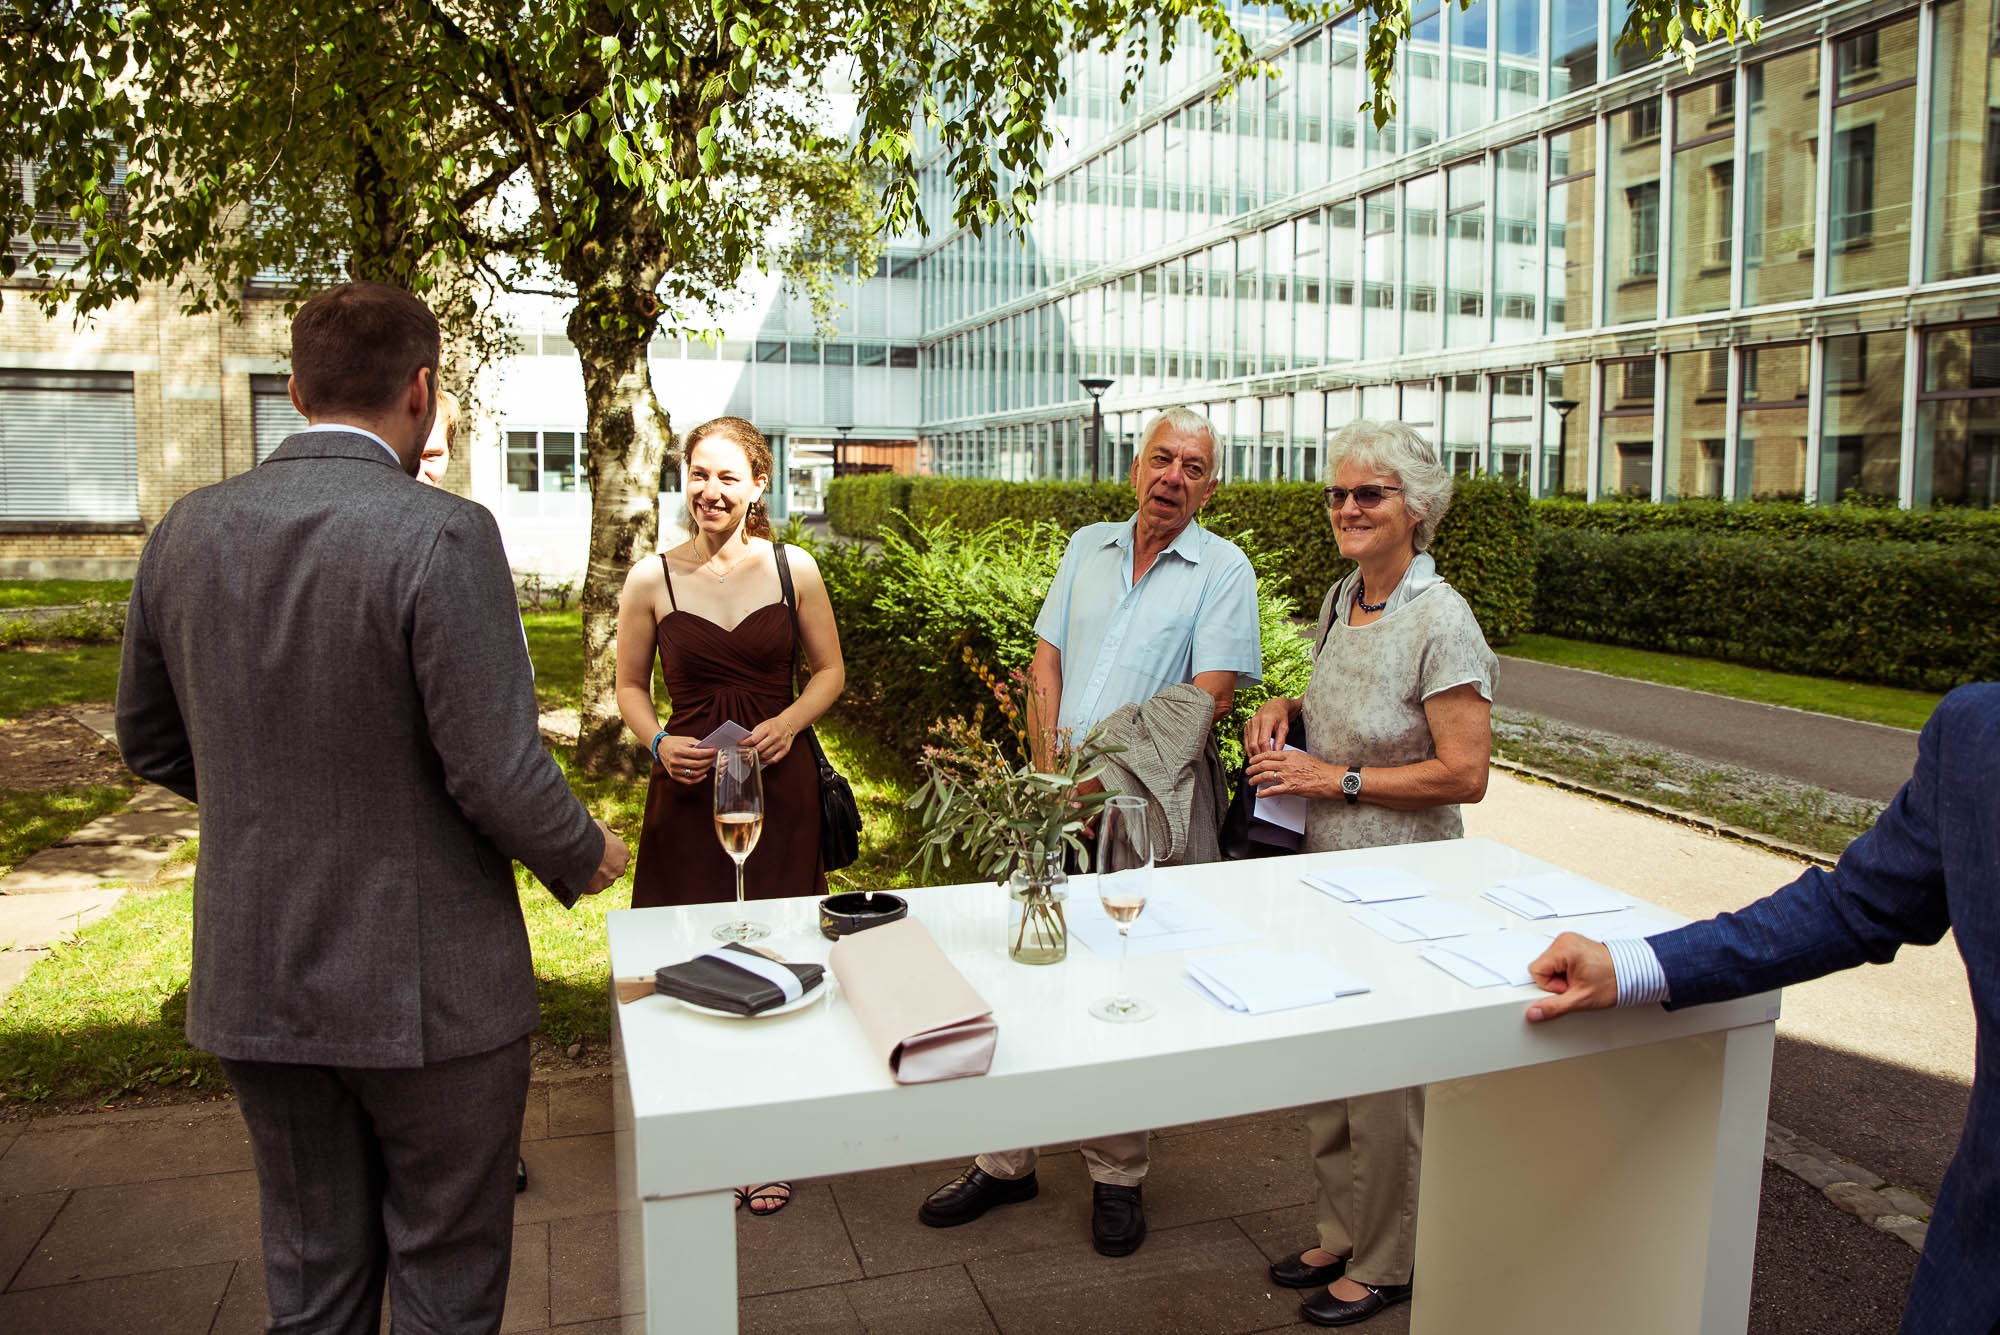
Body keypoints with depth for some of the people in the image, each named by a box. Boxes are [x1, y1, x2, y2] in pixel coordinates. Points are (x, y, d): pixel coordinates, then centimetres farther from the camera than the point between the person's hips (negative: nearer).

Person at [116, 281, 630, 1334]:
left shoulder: (186, 531, -1)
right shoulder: (442, 537, -20)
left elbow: (151, 744, 10)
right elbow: (500, 776, -21)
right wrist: (583, 857, -2)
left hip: (253, 983, 6)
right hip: (427, 985, -5)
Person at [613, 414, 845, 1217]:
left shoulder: (794, 569, 1)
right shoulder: (651, 580, 0)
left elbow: (830, 671, 9)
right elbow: (629, 685, 10)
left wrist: (789, 723, -9)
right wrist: (658, 741, -8)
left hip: (778, 786, 0)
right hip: (688, 787, 0)